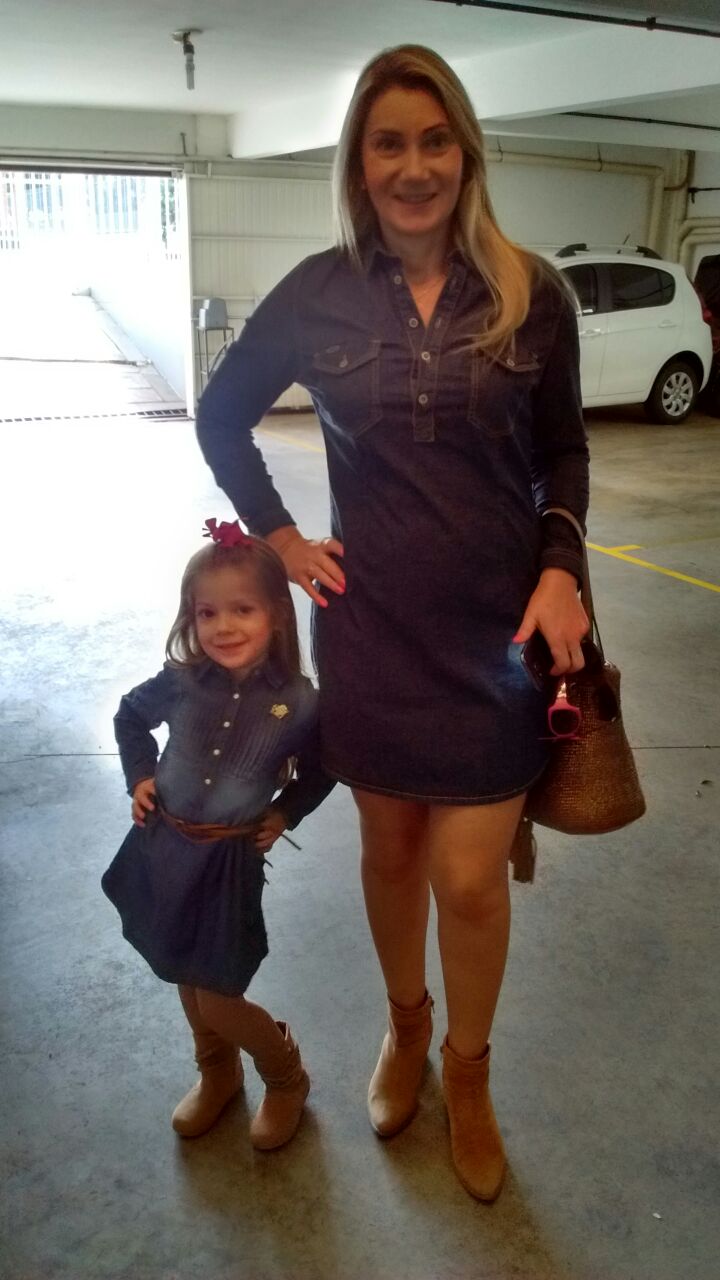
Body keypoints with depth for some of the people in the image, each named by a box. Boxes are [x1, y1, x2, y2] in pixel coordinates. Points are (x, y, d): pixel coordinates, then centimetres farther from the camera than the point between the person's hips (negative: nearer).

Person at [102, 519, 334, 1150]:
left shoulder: (297, 702, -17)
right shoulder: (182, 683, -11)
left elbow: (320, 768, 4)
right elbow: (131, 716, 11)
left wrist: (285, 813, -5)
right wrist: (140, 776, 1)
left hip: (230, 859, -3)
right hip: (163, 846, 4)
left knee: (217, 1002, 2)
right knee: (188, 978, 21)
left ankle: (286, 1077, 33)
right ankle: (217, 1074, 49)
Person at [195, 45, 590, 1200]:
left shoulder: (529, 294, -3)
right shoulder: (320, 293, -2)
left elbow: (562, 452, 6)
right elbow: (221, 417, 10)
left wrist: (561, 568, -9)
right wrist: (277, 534, 2)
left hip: (498, 628, -1)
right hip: (371, 624, 1)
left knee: (470, 877, 3)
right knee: (390, 846, 16)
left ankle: (468, 1071, 32)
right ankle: (405, 1022, 44)